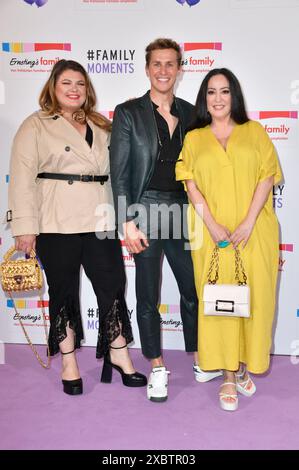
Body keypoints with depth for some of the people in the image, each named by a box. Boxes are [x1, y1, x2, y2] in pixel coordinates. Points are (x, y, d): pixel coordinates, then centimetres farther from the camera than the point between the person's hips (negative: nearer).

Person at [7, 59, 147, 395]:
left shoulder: (101, 127, 17)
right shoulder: (35, 126, 2)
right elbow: (22, 178, -5)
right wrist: (25, 227, -12)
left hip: (100, 221, 4)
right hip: (56, 225, -4)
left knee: (113, 286, 4)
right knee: (63, 292, 7)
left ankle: (119, 354, 20)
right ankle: (69, 364, 21)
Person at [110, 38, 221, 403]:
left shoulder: (190, 113, 10)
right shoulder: (128, 113, -1)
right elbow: (119, 172, -5)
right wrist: (127, 222, -12)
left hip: (183, 212, 4)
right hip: (146, 212, -3)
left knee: (193, 290, 11)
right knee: (148, 297, 7)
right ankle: (157, 368, 23)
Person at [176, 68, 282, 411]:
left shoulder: (254, 131, 10)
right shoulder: (194, 138, 11)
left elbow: (267, 177, 1)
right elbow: (191, 185, 2)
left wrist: (248, 222, -11)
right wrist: (212, 225, -11)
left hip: (253, 233, 0)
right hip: (212, 236, 0)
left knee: (253, 298, 4)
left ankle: (244, 365, 25)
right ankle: (228, 376, 13)